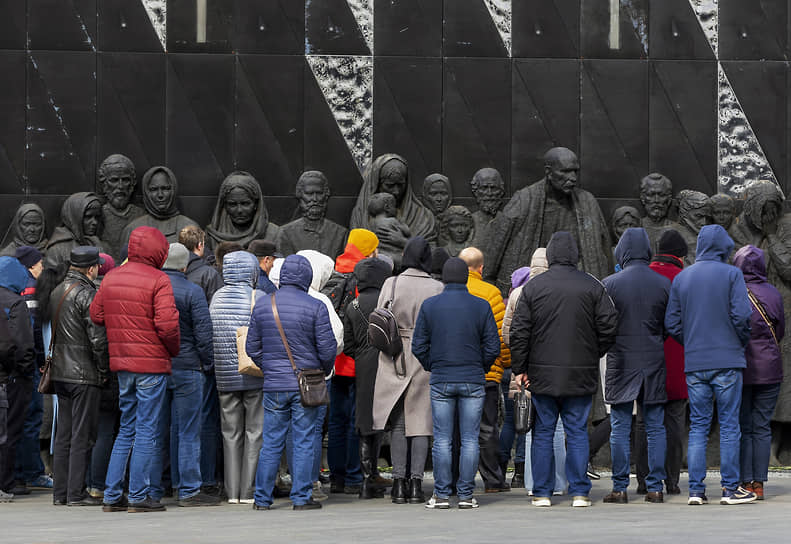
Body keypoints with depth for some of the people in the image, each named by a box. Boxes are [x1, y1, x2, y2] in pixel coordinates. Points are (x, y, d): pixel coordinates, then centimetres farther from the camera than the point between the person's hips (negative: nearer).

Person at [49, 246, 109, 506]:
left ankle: (60, 491, 15)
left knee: (64, 434, 12)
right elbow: (98, 338, -17)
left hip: (60, 372, 8)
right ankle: (76, 493, -3)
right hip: (85, 375, -8)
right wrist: (105, 372, -8)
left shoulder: (56, 292, 12)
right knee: (83, 435, -4)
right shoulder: (87, 295, -14)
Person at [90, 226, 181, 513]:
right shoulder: (158, 280, -12)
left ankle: (112, 495, 13)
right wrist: (174, 350, -2)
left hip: (121, 363, 6)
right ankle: (139, 496, 1)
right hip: (152, 364, -6)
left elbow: (96, 314, 13)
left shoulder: (111, 278, 8)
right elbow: (167, 324, -18)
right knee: (147, 430, 0)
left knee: (127, 429, 15)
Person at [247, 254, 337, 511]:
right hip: (306, 384, -3)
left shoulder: (262, 305, 3)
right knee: (304, 441, 3)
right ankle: (301, 498, 4)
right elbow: (327, 348, -7)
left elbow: (252, 347, 9)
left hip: (274, 384, 3)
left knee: (271, 442, 8)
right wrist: (324, 370, 12)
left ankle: (262, 498, 10)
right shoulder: (315, 307, -8)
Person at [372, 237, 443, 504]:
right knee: (420, 421, 4)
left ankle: (399, 481, 3)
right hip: (426, 361, 0)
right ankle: (416, 481, -1)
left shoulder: (391, 284, -3)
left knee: (398, 423, 7)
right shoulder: (437, 289, -4)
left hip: (395, 361, 0)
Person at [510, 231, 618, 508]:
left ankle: (542, 493, 8)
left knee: (543, 433, 7)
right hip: (581, 375, 0)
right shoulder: (592, 286, -1)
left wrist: (519, 369, 5)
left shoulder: (533, 287, -1)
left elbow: (519, 332, -1)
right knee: (578, 433, 6)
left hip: (542, 374, 0)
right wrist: (594, 353, 13)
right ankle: (579, 492, 4)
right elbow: (609, 325, -2)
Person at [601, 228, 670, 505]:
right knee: (655, 427, 7)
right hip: (654, 362, 2)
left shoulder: (609, 284, -7)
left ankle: (620, 487, 3)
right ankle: (655, 487, 7)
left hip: (621, 363, -2)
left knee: (620, 428, 3)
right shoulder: (664, 284, -1)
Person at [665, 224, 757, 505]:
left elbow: (672, 323, 5)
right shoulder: (731, 274, -4)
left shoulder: (681, 278, 8)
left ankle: (696, 489, 3)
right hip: (727, 360, -4)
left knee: (698, 426, 7)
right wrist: (742, 343, 6)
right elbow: (741, 315, -11)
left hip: (694, 364, 4)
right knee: (729, 425, 1)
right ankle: (730, 488, 2)